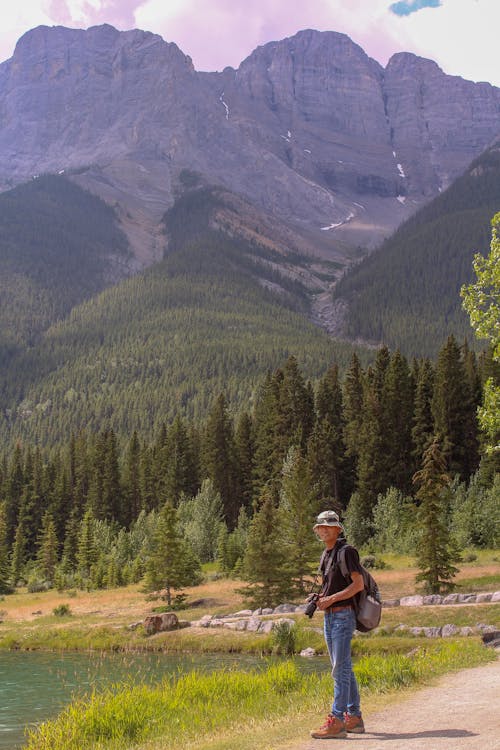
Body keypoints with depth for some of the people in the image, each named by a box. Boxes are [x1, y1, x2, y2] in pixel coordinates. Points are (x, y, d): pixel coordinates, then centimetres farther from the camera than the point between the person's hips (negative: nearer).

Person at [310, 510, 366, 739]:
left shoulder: (347, 551, -10)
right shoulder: (325, 555, 16)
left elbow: (358, 584, -16)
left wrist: (331, 598, -18)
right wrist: (320, 599, 5)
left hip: (343, 615, -9)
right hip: (329, 616, 9)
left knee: (340, 669, -11)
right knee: (343, 669, 12)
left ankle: (336, 721, -12)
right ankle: (354, 718, 19)